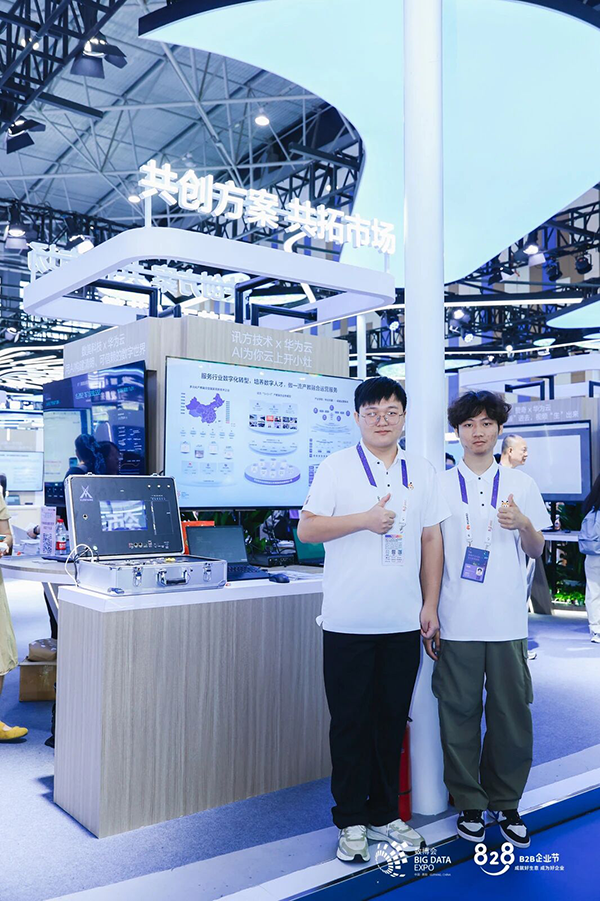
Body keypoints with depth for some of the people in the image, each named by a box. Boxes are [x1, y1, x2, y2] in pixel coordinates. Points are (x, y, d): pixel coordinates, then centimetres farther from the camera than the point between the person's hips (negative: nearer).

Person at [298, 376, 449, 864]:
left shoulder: (423, 471, 8)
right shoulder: (336, 467, -2)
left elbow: (432, 540, 10)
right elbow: (307, 529, -6)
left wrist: (430, 604, 6)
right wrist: (365, 520, -16)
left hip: (404, 621, 3)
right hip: (349, 620, -3)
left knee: (393, 719, 12)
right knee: (351, 721, 6)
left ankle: (384, 814, 29)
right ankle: (351, 822, 21)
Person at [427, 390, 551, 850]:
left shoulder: (522, 484, 7)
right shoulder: (440, 486, 4)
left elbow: (537, 551, 11)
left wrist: (523, 524, -11)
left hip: (508, 621, 1)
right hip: (457, 622, -1)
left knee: (512, 713, 6)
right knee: (459, 714, 6)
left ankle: (506, 803, 26)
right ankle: (469, 804, 23)